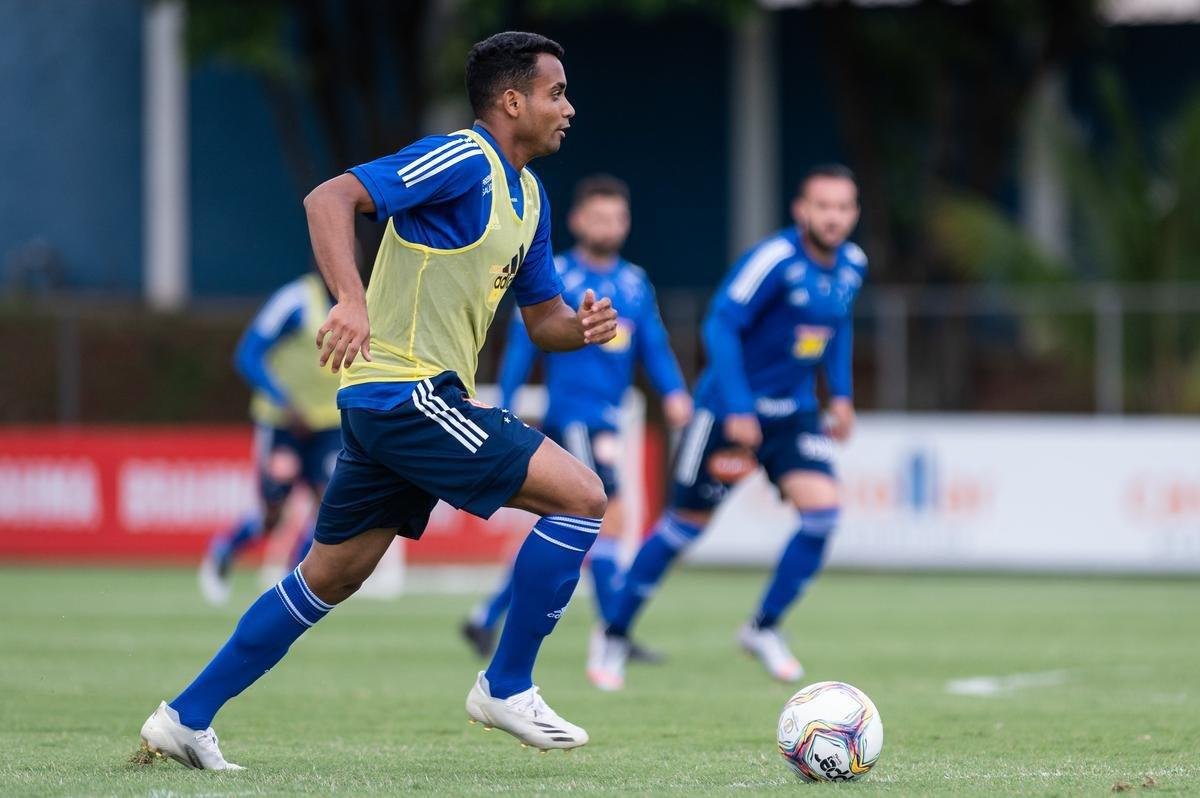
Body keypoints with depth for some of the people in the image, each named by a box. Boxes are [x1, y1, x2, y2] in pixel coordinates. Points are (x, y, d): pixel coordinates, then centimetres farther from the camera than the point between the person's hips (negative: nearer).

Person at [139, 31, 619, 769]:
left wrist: (583, 326, 0)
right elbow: (331, 198, -22)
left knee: (330, 577, 15)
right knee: (581, 495, -12)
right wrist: (354, 301, -36)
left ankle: (187, 717, 20)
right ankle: (507, 688, -4)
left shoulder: (527, 196, 17)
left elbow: (543, 319, 23)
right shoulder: (462, 161, -12)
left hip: (389, 402, 10)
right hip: (408, 393, -10)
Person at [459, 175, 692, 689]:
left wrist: (673, 391, -7)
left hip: (605, 423, 7)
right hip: (570, 413, -7)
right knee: (608, 514, -16)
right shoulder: (554, 277, -4)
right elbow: (522, 344, -4)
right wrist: (503, 412, -7)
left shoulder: (635, 284, 13)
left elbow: (654, 346, 11)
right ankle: (611, 632, -14)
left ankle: (486, 618, 20)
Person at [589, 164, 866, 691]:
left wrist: (841, 394, 13)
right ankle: (616, 635, 21)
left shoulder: (852, 265, 1)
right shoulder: (775, 258, -21)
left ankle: (764, 628, 3)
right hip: (728, 410, -6)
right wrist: (737, 409, -28)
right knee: (686, 524, 3)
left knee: (821, 509, -15)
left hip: (794, 412, 6)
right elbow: (720, 325, -23)